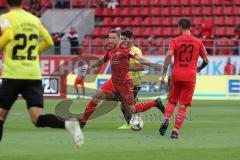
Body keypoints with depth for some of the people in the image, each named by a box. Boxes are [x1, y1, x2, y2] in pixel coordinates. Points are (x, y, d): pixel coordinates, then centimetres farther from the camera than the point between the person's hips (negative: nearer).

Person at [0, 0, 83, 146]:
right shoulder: (34, 19, 14)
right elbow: (49, 42, 20)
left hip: (13, 75, -4)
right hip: (34, 75, 4)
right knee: (38, 118, -5)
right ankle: (69, 124, -31)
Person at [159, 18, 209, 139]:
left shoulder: (175, 41, 1)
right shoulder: (198, 42, 6)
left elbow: (169, 54, -16)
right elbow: (206, 60, 8)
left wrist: (165, 72, -11)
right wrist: (199, 69, 28)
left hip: (176, 75, 0)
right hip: (190, 76, 0)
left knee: (172, 101, 17)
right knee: (183, 105, 3)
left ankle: (166, 119, -9)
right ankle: (176, 130, -5)